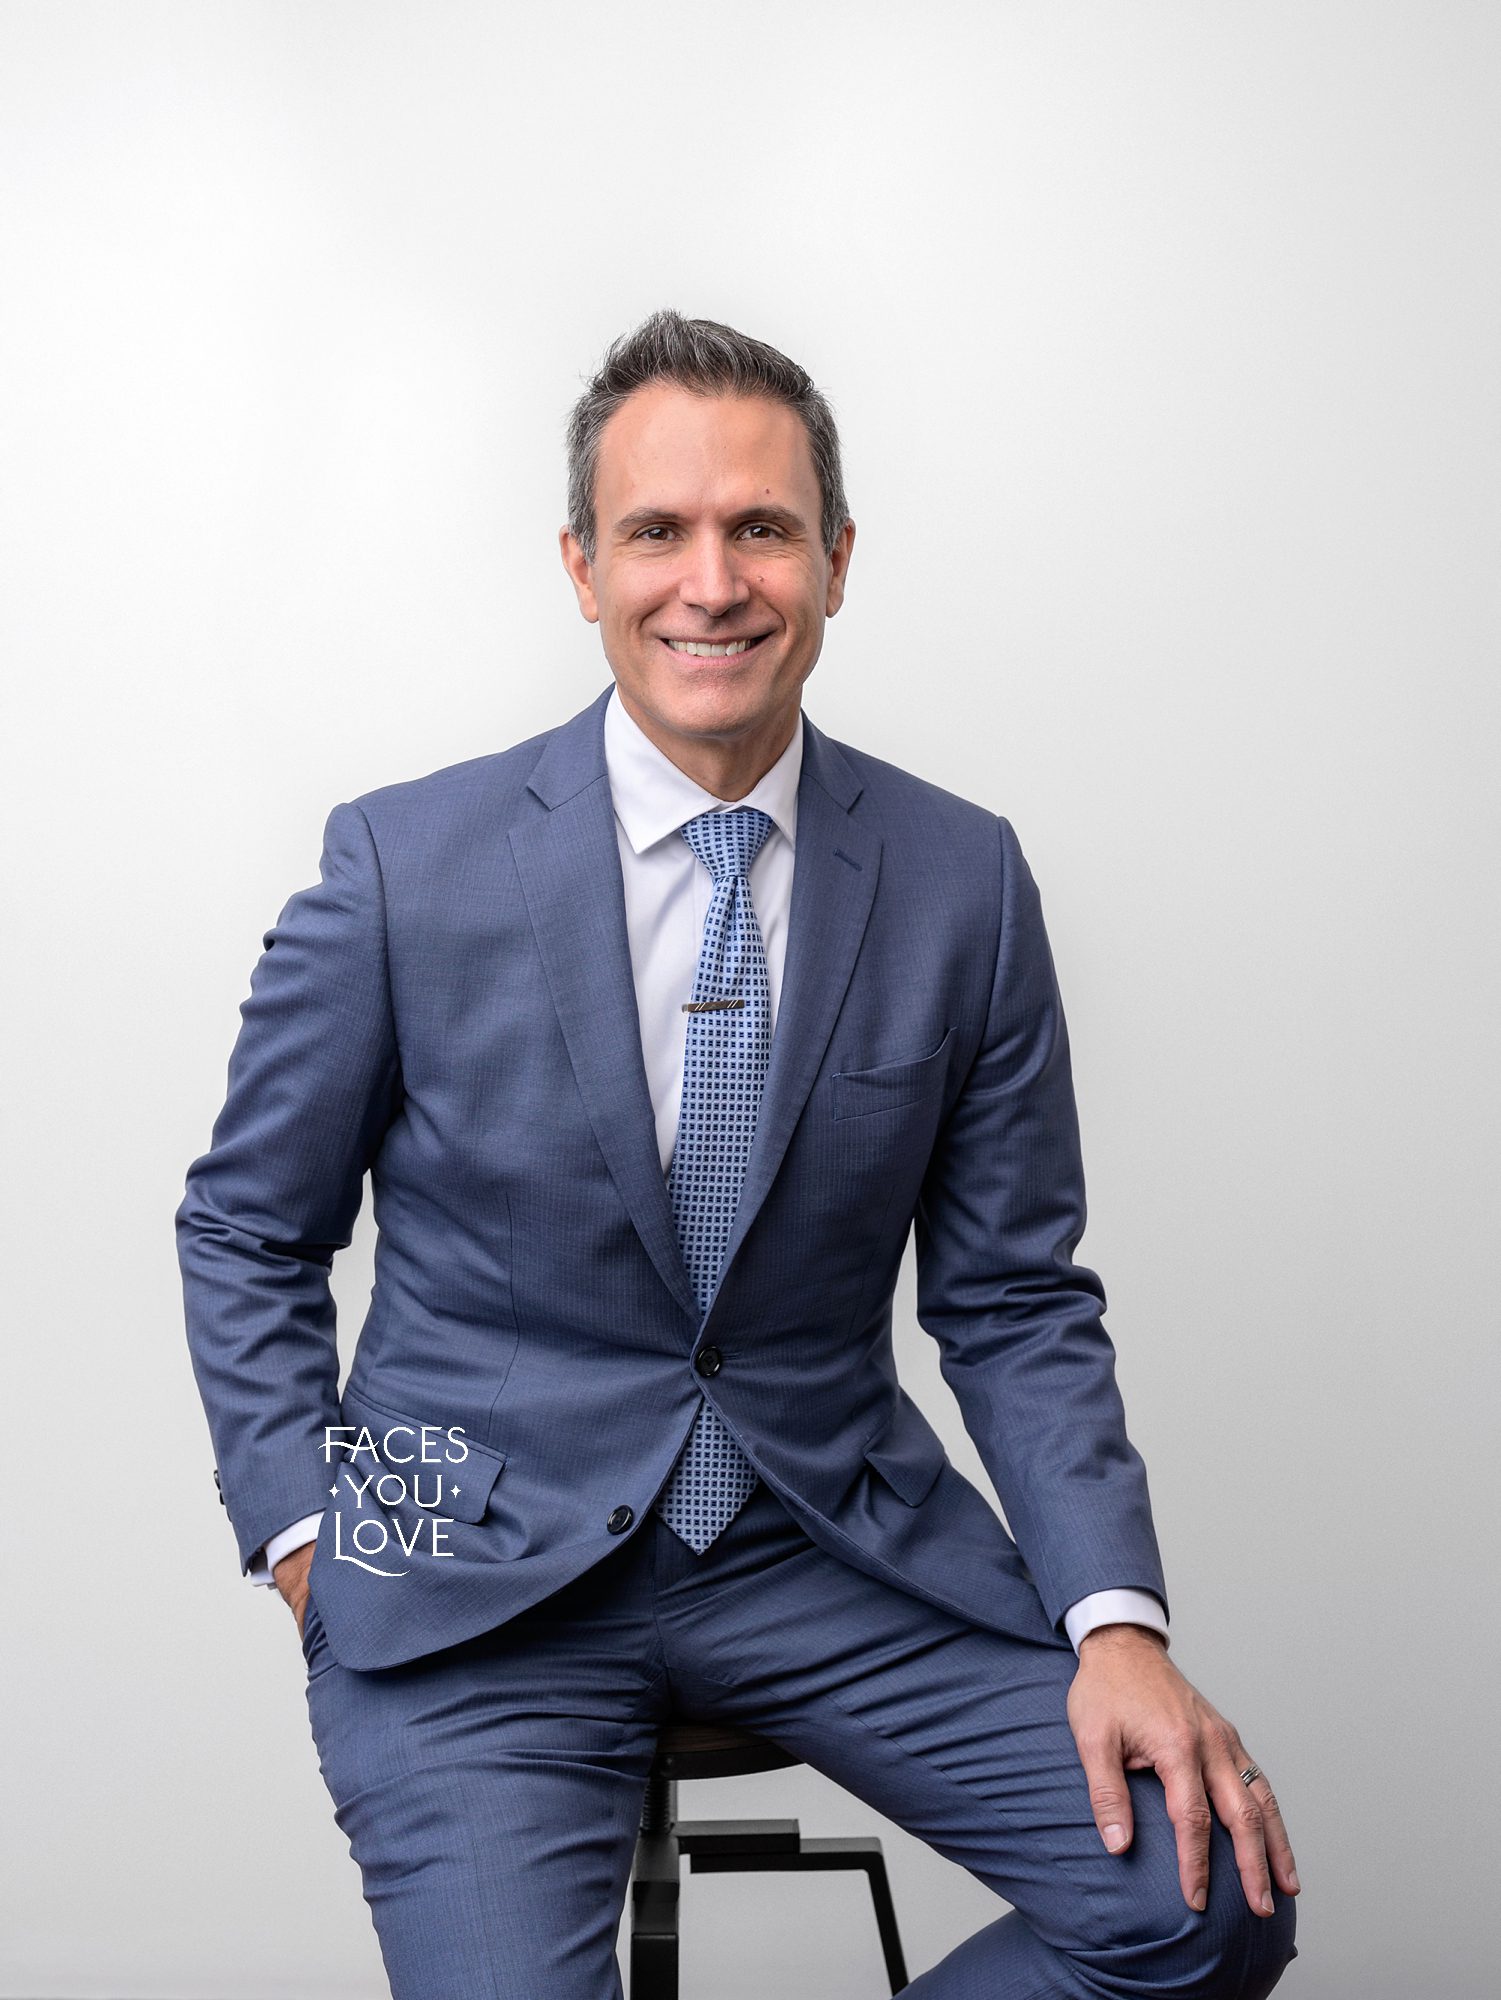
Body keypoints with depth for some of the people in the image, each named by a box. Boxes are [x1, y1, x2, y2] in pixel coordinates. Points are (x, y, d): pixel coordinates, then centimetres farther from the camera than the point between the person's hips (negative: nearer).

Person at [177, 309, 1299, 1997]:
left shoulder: (965, 879, -1)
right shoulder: (405, 866, -7)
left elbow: (1014, 1298, 3)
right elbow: (244, 1235, 6)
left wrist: (1115, 1619, -10)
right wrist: (310, 1548, -4)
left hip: (836, 1540, 3)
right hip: (483, 1571, -2)